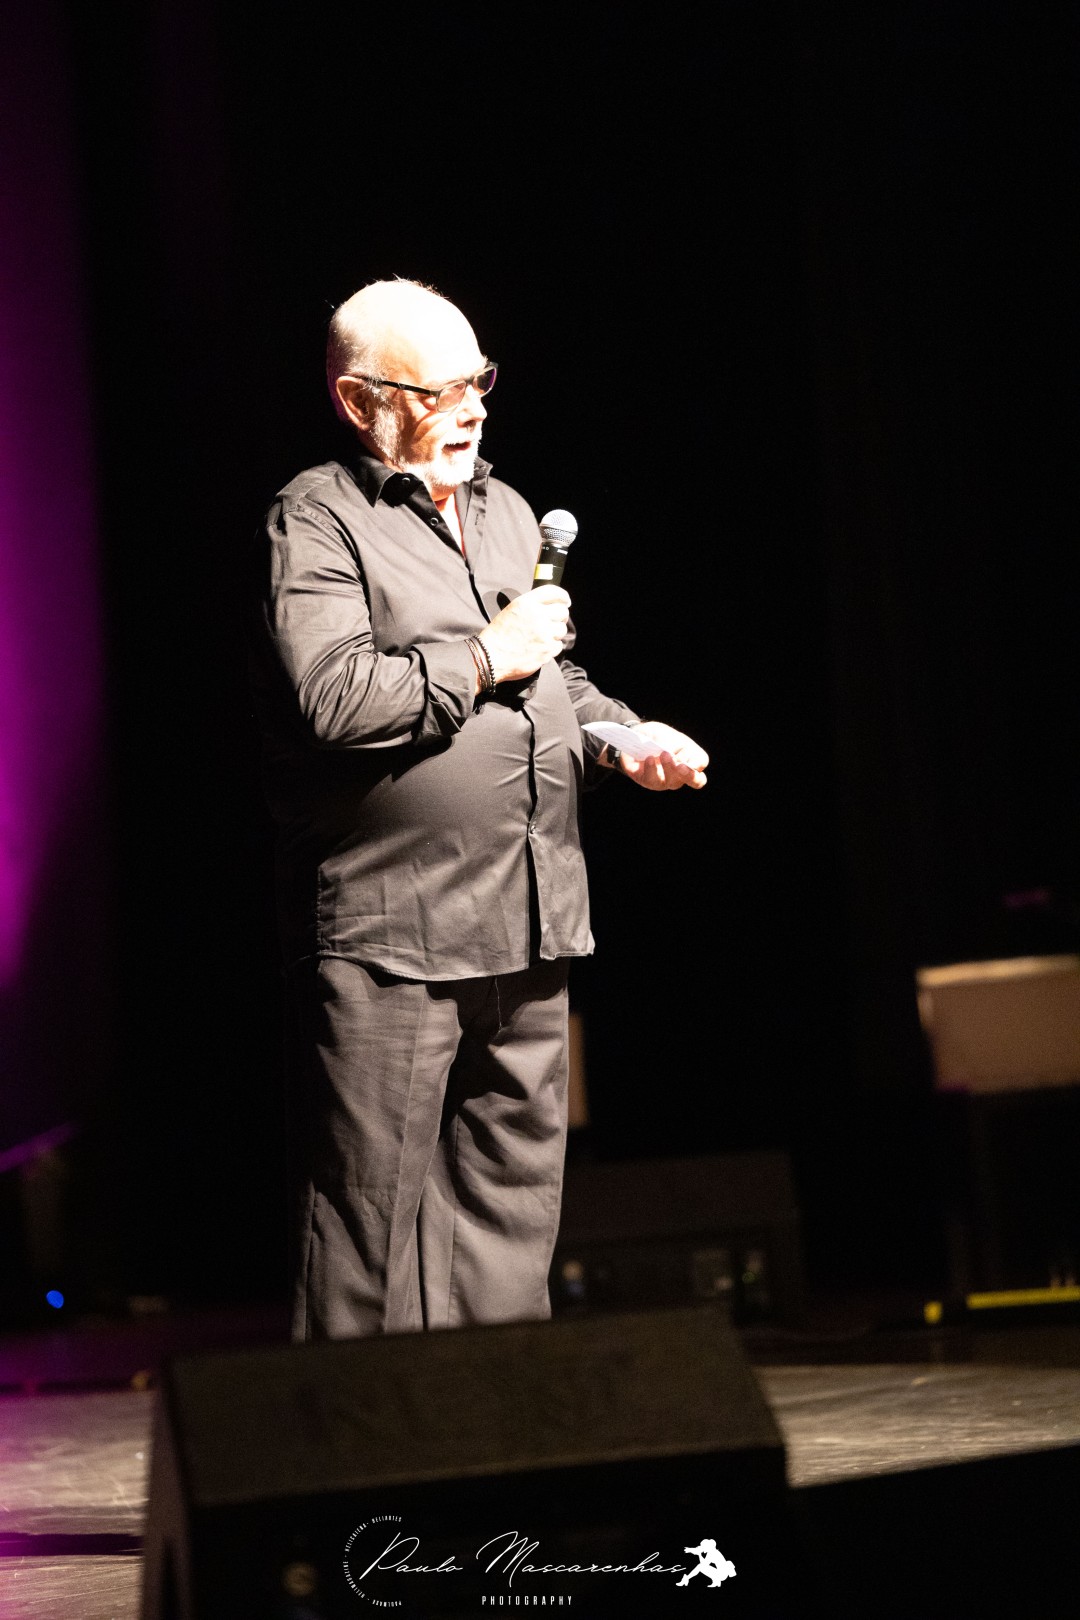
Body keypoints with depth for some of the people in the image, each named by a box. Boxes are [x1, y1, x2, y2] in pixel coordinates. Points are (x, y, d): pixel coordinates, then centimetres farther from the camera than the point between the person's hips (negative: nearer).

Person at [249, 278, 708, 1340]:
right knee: (376, 1208, -3)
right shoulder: (316, 523, -6)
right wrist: (485, 661, -12)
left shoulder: (504, 513, 20)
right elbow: (332, 698, -21)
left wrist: (619, 741, 8)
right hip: (387, 930, -8)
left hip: (527, 929, 8)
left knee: (514, 1192, 12)